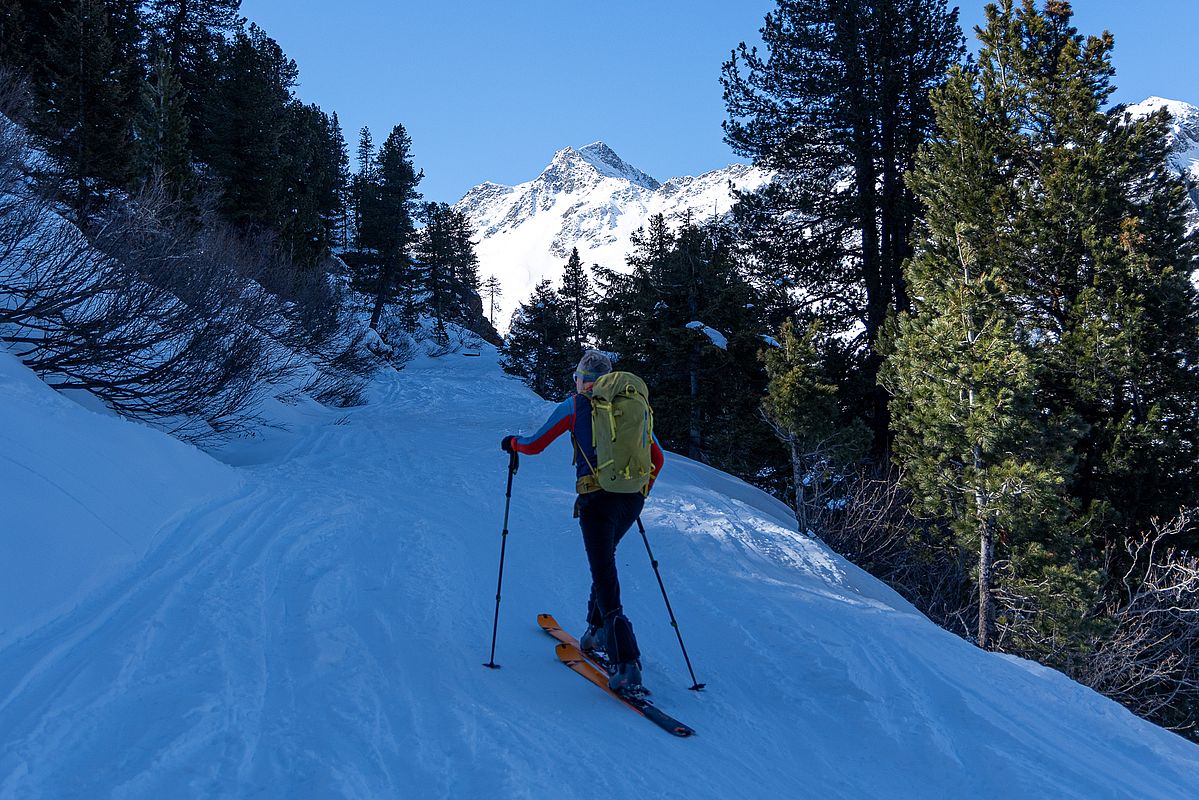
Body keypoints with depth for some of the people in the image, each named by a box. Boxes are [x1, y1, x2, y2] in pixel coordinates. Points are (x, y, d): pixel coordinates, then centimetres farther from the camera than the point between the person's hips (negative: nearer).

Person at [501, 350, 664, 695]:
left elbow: (534, 445, 7)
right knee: (604, 560, 29)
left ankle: (628, 667, -13)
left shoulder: (574, 405, 3)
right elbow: (657, 458, 18)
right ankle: (598, 631, 37)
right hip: (632, 500, 5)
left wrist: (513, 442, 29)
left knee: (606, 582, -5)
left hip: (597, 498, -5)